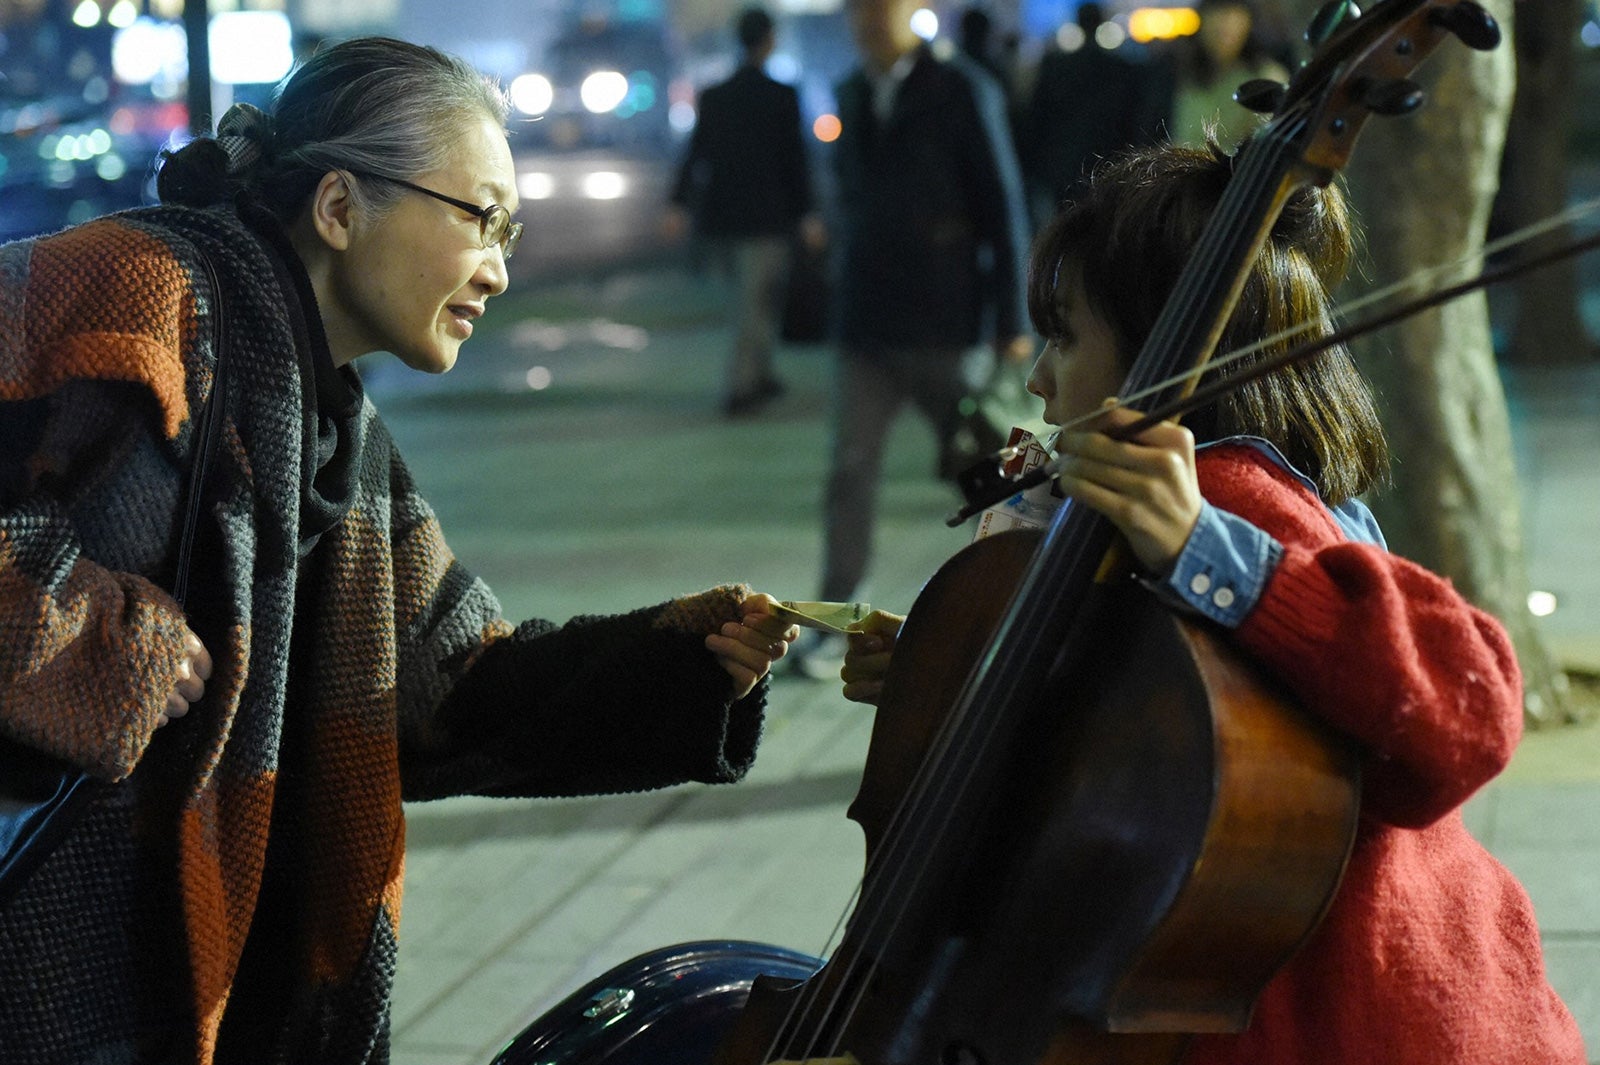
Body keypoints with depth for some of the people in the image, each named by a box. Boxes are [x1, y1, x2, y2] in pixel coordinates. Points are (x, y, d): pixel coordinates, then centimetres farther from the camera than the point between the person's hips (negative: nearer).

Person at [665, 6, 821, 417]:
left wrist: (679, 204, 3)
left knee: (754, 296, 20)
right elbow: (795, 159, -9)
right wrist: (806, 213, -6)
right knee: (758, 301, 0)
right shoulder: (782, 96, -9)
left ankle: (757, 374, 26)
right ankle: (741, 386, -3)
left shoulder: (713, 97, 2)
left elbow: (695, 154, 1)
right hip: (767, 214, -5)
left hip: (721, 214, 5)